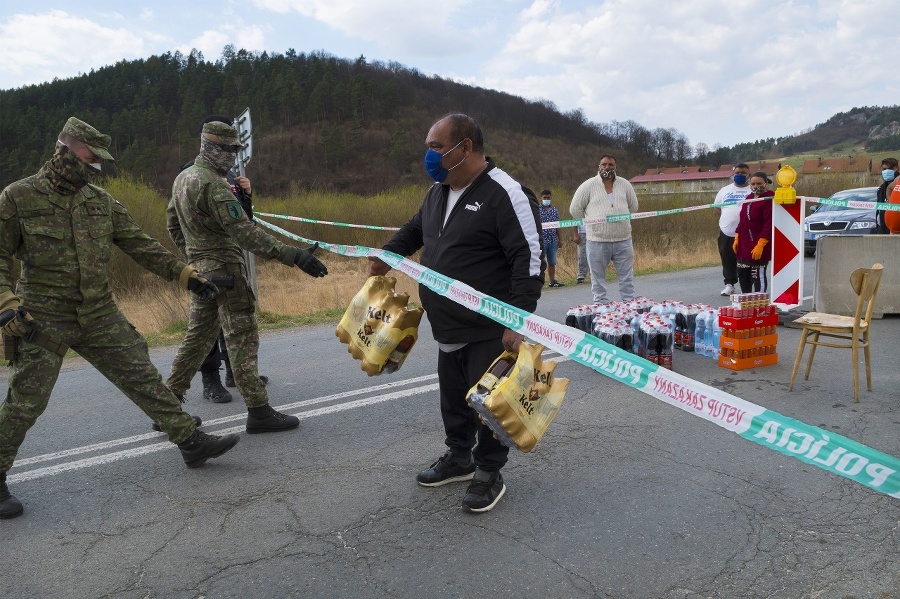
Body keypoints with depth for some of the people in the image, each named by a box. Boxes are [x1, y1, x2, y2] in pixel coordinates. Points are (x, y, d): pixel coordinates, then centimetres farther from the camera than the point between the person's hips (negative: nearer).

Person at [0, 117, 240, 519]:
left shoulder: (101, 200, 8)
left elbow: (140, 245, 9)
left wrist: (185, 274, 3)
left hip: (102, 317, 4)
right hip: (43, 321, -4)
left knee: (144, 378, 4)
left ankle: (191, 441, 11)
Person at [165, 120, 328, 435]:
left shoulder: (183, 178, 12)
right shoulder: (213, 185, -19)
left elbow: (173, 224, 21)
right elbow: (244, 232, -27)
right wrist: (292, 255, -32)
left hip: (201, 268, 9)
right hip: (224, 268, -9)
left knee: (198, 336, 16)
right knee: (242, 337, -5)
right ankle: (258, 412, 0)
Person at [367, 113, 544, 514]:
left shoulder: (505, 194, -17)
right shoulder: (438, 192, 11)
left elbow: (529, 260, -20)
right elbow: (415, 230, 32)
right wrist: (388, 256, 21)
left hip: (491, 330, -8)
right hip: (449, 327, 8)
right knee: (452, 395, 18)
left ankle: (489, 473, 20)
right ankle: (459, 457, 37)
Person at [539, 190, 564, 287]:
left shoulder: (554, 210, 11)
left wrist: (560, 239, 15)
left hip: (553, 240, 5)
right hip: (541, 240, -4)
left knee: (552, 263, 10)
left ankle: (552, 281, 19)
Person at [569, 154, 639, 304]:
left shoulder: (624, 185, 5)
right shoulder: (588, 186, -3)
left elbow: (633, 206, 18)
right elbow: (575, 209, 2)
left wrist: (620, 220, 14)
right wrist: (591, 223, 4)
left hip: (623, 240, 2)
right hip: (597, 241, -2)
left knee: (626, 275, 10)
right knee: (598, 277, 5)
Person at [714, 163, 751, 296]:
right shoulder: (724, 190, 13)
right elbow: (718, 209, 16)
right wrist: (724, 223, 5)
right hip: (726, 233, 3)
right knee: (728, 261, 9)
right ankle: (729, 285, 20)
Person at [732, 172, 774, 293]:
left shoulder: (769, 199, -12)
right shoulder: (749, 198, 16)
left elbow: (769, 224, -18)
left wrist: (760, 244, -23)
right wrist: (737, 239, 12)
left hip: (759, 245, -9)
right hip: (744, 244, 9)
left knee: (758, 275, -4)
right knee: (742, 274, 13)